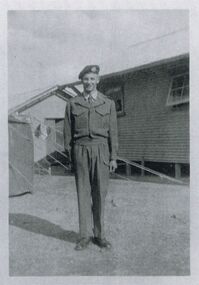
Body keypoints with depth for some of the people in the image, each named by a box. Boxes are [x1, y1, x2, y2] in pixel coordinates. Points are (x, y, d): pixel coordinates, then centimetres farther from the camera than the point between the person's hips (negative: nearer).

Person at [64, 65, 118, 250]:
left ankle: (99, 235, 15)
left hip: (101, 150, 0)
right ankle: (85, 235, 11)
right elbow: (68, 131, 9)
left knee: (100, 192, 2)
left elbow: (113, 132, 6)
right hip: (80, 150, 0)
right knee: (83, 192, 2)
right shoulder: (73, 103, 9)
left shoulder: (108, 103, 8)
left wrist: (113, 157, 0)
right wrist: (69, 155, 4)